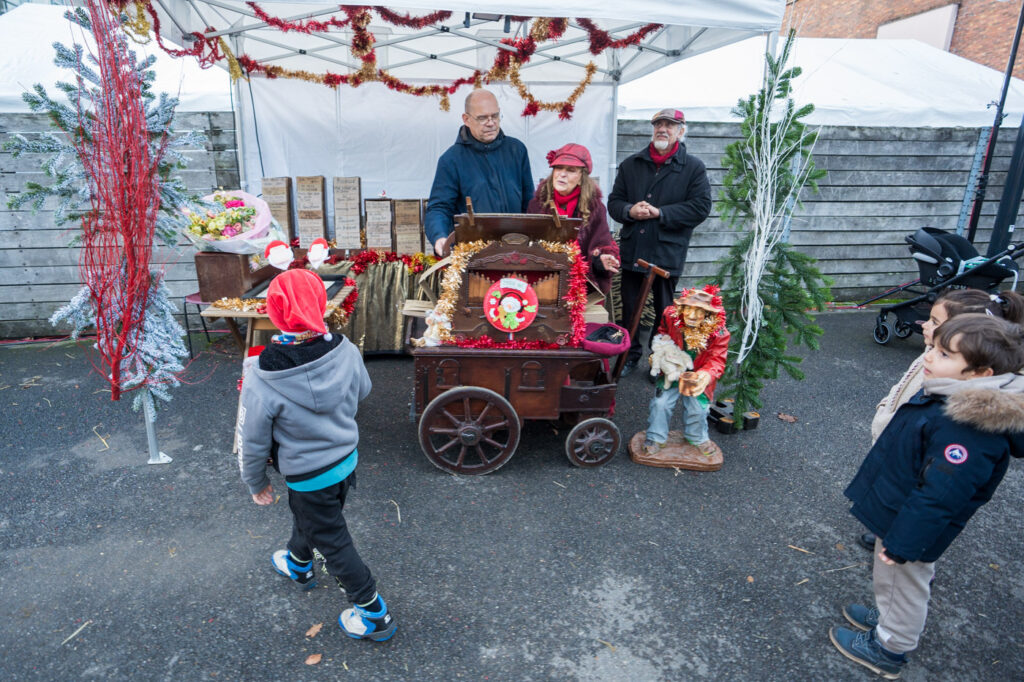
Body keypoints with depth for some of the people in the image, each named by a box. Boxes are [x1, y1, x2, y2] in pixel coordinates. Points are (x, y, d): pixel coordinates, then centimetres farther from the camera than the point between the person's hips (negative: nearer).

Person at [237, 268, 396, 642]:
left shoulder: (261, 383, -30)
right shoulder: (346, 351, -21)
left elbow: (253, 442, -15)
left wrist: (256, 482, 4)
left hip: (308, 477, -5)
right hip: (348, 458, 5)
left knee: (333, 542, 15)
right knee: (309, 517, 32)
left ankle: (373, 614, 30)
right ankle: (298, 564, 61)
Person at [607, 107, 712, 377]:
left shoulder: (693, 167, 0)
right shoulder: (631, 164, 11)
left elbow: (701, 206, -10)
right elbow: (614, 201, 9)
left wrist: (659, 212, -17)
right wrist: (629, 210, -14)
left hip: (667, 253, -3)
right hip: (631, 251, 3)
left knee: (664, 312, 9)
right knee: (629, 308, 12)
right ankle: (630, 354, 29)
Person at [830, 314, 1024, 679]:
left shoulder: (968, 431, -35)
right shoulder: (949, 398, -4)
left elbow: (938, 496, -31)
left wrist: (902, 542, -22)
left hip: (913, 527, -8)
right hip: (897, 511, 9)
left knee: (905, 585, 16)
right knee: (888, 579, 30)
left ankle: (887, 649, 38)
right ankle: (886, 617, 54)